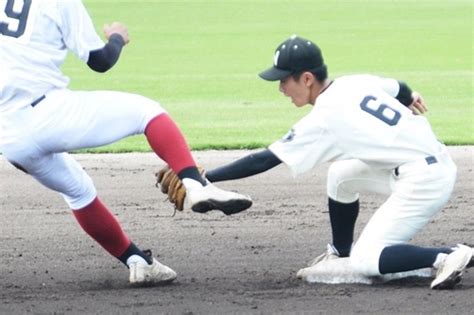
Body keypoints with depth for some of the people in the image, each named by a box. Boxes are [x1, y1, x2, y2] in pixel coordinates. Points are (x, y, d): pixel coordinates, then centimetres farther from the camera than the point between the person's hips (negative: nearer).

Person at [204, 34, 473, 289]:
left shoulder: (323, 120, -13)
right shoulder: (357, 82, 7)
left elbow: (263, 161, -13)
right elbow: (402, 90, 25)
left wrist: (206, 178, -9)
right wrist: (407, 97, 49)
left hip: (422, 182, -9)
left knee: (364, 261, -7)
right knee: (341, 175, 22)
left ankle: (448, 257, -22)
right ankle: (341, 254, 31)